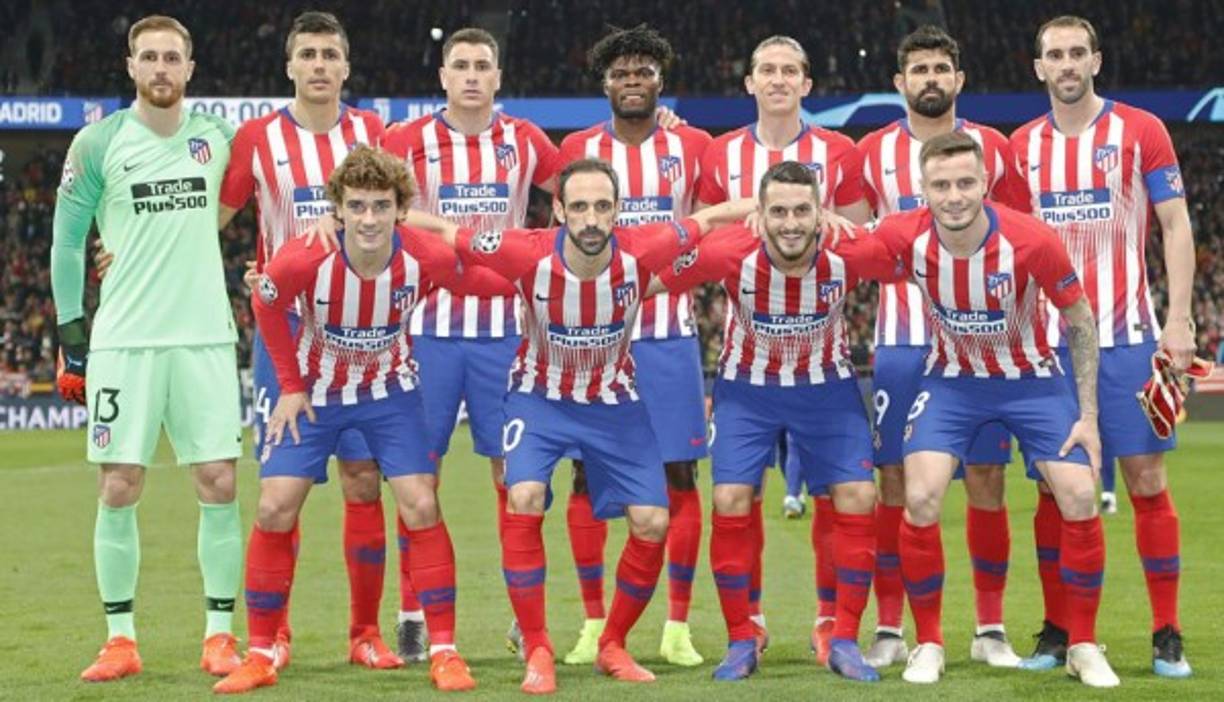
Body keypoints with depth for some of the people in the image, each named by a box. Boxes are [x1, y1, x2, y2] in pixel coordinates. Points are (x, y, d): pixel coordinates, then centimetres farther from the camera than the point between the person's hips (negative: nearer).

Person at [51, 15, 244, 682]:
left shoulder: (218, 137, 6)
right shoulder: (97, 143, 0)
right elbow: (67, 241, 5)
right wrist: (71, 336, 1)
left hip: (205, 335, 2)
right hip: (123, 341, -2)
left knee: (219, 484, -3)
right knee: (118, 488, -2)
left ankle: (220, 634, 6)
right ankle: (120, 639, 7)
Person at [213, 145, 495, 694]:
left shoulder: (425, 258, -28)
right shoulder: (304, 259, -30)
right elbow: (267, 306, -8)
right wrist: (290, 386, -6)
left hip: (390, 390, 0)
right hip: (315, 389, 0)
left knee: (421, 506, -11)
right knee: (275, 509, -7)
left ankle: (444, 652, 0)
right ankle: (261, 654, 6)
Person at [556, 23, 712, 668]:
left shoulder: (693, 146, 5)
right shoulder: (578, 149, 5)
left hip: (671, 333, 0)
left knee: (680, 475, -1)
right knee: (588, 475, 0)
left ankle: (678, 626, 4)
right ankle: (594, 623, 7)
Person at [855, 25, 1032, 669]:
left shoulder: (993, 149, 6)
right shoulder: (872, 153, 6)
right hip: (899, 343, 0)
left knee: (986, 481, 0)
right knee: (894, 483, -1)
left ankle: (991, 629, 8)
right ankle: (888, 629, 6)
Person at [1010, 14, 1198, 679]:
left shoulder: (1141, 131, 0)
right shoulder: (1022, 146, 8)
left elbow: (1176, 226, 0)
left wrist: (1179, 319, -8)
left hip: (1126, 338, -2)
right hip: (1049, 343, 3)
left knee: (1147, 481, -2)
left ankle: (1167, 636, 3)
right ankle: (1056, 632, 11)